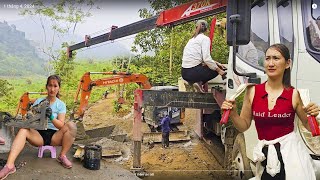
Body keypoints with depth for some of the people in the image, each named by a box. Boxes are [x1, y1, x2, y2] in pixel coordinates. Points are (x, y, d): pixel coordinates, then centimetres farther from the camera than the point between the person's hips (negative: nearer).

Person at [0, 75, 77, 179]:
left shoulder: (61, 104, 2)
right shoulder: (38, 101, 6)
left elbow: (61, 125, -9)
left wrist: (51, 117, -27)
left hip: (54, 136, -1)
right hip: (39, 135, 1)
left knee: (71, 126, -28)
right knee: (23, 130, -29)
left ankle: (62, 156, -16)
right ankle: (9, 166, -42)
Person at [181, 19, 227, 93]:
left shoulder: (192, 39, 22)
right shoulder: (205, 38, -2)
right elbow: (206, 58, -15)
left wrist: (216, 63, 22)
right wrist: (219, 70, -6)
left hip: (184, 73, 7)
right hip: (193, 72, -7)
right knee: (216, 70, 17)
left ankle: (192, 81, 9)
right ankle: (199, 82, -2)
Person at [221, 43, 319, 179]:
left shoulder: (294, 94, -5)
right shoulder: (252, 91, -3)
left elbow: (309, 126, 7)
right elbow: (244, 126, 4)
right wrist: (232, 113, -14)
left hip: (291, 152, -1)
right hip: (266, 156, 1)